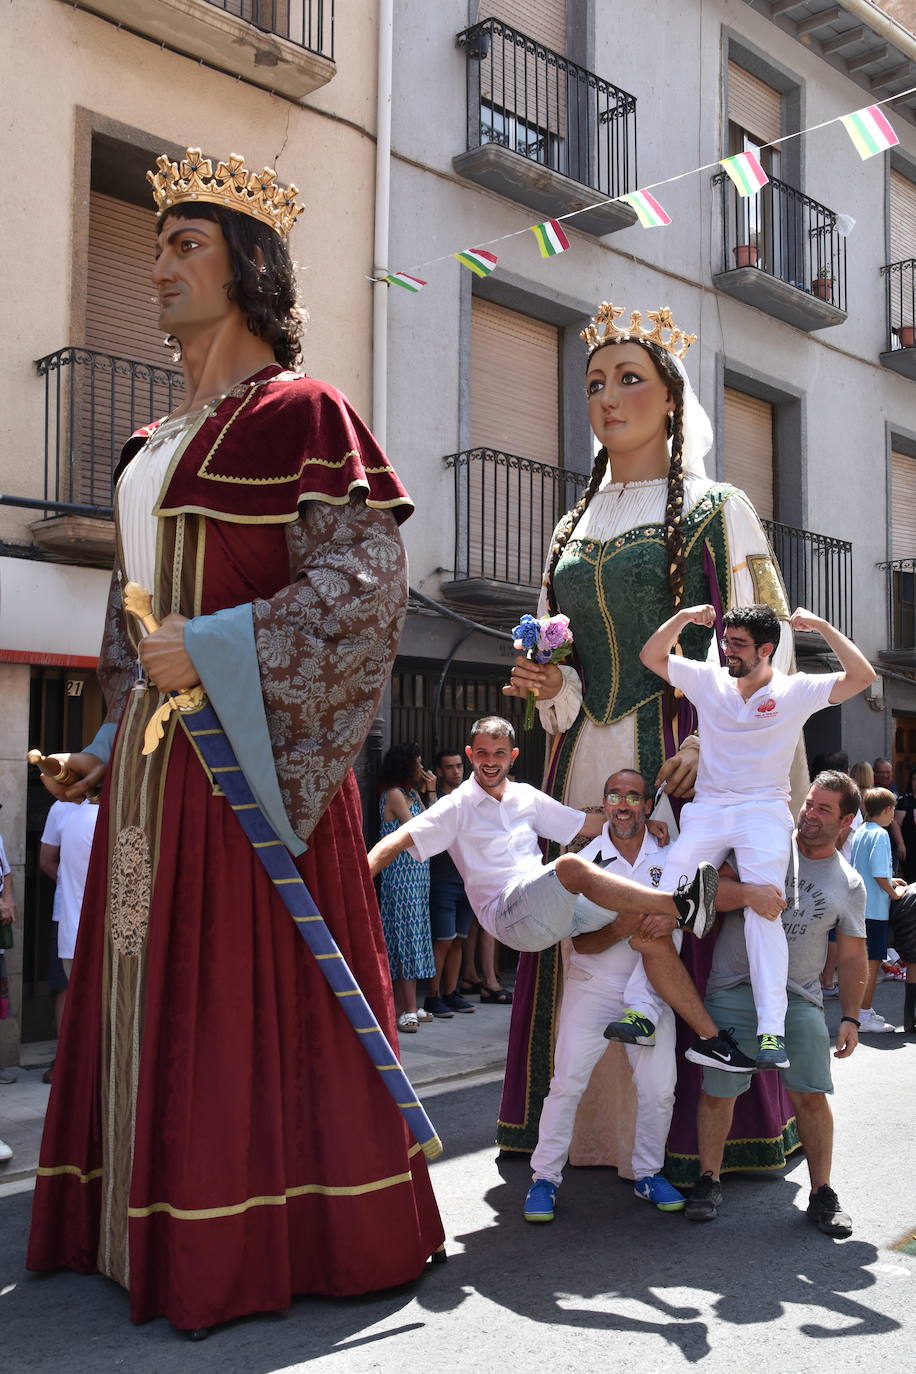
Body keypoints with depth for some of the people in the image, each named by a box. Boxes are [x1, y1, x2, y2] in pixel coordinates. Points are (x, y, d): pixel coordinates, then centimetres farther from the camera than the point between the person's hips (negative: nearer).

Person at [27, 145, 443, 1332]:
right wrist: (112, 743, 19)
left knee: (248, 991, -3)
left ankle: (261, 1241, 13)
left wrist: (211, 650, -19)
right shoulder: (158, 443, 18)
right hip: (159, 760, 8)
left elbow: (365, 583, -15)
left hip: (244, 751, -8)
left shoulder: (301, 411, -6)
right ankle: (148, 1224, 27)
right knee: (151, 986, 13)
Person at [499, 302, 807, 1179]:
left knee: (687, 935, -6)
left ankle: (694, 1135, 7)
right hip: (586, 763, 5)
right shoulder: (571, 531, 19)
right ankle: (595, 1133, 13)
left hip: (685, 760, -4)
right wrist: (549, 687, -3)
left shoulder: (719, 510, 5)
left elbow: (765, 647, -4)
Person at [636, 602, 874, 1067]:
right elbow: (651, 655, 16)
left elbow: (862, 676, -5)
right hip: (707, 810, 3)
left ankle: (772, 1029, -26)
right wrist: (683, 618, 2)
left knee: (763, 907, -24)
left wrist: (821, 626, -8)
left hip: (765, 810, -3)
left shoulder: (795, 690, 4)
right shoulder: (707, 680, 13)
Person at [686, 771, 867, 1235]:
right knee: (718, 1090, 1)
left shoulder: (849, 884, 9)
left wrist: (850, 1017, 7)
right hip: (734, 988, -1)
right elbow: (713, 887, -9)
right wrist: (746, 893, -29)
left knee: (811, 1095, -2)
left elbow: (852, 956, 13)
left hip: (800, 999, 2)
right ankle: (708, 1182, 19)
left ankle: (822, 1195, 15)